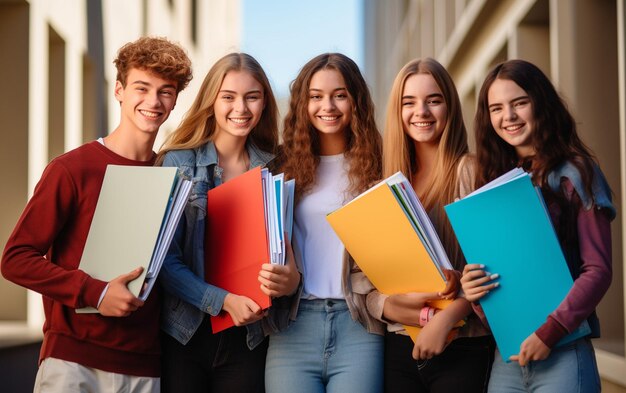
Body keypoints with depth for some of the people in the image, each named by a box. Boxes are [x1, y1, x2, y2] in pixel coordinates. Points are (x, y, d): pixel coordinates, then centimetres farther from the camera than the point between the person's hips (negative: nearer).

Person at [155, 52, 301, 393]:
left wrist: (292, 279, -15)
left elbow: (287, 251, 8)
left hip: (248, 337, 2)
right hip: (184, 333, -2)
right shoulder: (178, 162, -3)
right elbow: (165, 257, -8)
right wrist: (222, 300, -20)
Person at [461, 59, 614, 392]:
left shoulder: (575, 173, -3)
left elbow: (598, 271, -8)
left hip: (563, 353, -4)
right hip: (506, 356, 5)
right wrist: (472, 290, -4)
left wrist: (549, 333, -17)